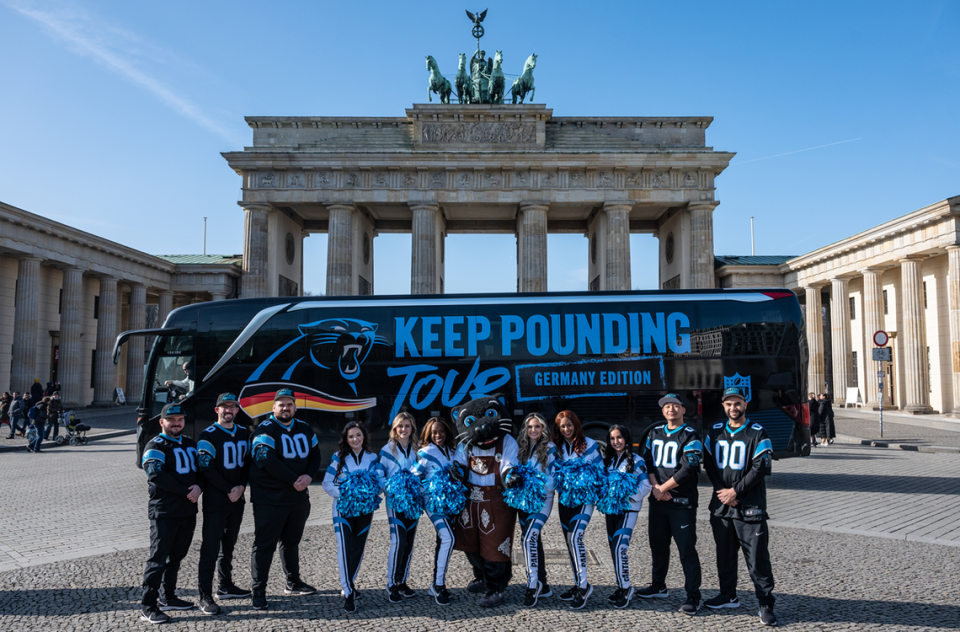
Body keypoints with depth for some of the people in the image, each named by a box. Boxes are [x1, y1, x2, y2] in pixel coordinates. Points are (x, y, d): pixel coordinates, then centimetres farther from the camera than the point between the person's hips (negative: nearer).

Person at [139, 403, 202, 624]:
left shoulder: (190, 444, 15)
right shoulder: (155, 446, -5)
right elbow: (157, 475, -18)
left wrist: (199, 487, -11)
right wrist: (186, 491, -18)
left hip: (188, 511, 7)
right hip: (164, 512, -6)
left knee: (176, 556, 15)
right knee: (158, 558, -4)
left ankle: (168, 598, 27)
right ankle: (147, 607, 3)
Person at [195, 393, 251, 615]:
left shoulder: (244, 433, 10)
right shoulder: (208, 435, -8)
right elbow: (206, 468, -14)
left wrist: (241, 487, -5)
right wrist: (229, 490, -14)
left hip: (237, 499, 6)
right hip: (215, 500, -6)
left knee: (228, 546, 17)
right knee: (210, 548, -5)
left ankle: (225, 586, 29)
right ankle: (205, 596, 1)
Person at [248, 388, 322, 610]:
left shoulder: (305, 429, 9)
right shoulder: (265, 430, -11)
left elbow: (315, 456, 9)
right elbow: (268, 461, -23)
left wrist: (309, 476, -11)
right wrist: (294, 480, -21)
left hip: (299, 498, 7)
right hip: (270, 498, -6)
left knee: (292, 541, 20)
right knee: (265, 544, -1)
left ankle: (293, 582, 34)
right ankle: (259, 592, 9)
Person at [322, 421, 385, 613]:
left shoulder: (372, 458, 7)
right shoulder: (338, 457, 2)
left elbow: (381, 481, 2)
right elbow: (328, 483, -2)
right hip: (343, 508, -2)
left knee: (358, 548, 8)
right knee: (345, 546, -16)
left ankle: (349, 583, 30)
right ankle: (349, 593, -12)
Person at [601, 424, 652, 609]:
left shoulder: (636, 461, -5)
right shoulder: (607, 460, 12)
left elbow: (645, 486, -9)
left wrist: (628, 495, -21)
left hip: (628, 509, -6)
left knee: (619, 548, -14)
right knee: (614, 549, 9)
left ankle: (625, 587, 0)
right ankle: (621, 587, 21)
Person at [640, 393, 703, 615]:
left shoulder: (690, 436, -8)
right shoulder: (654, 434, 12)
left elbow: (687, 470, -15)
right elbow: (647, 461, 8)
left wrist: (663, 488, -12)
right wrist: (655, 486, -7)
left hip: (682, 502, -6)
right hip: (657, 500, 6)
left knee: (687, 550, -3)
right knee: (658, 545, 15)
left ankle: (693, 596, 7)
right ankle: (659, 587, 30)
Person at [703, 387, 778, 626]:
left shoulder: (757, 433, -4)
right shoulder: (715, 432, 9)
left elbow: (760, 469, -10)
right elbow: (710, 465, 7)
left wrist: (735, 491, -13)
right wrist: (722, 492, -6)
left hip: (750, 507, -5)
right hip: (721, 505, 5)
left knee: (757, 557, -3)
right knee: (724, 553, 14)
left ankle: (766, 604, 7)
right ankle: (728, 596, 29)